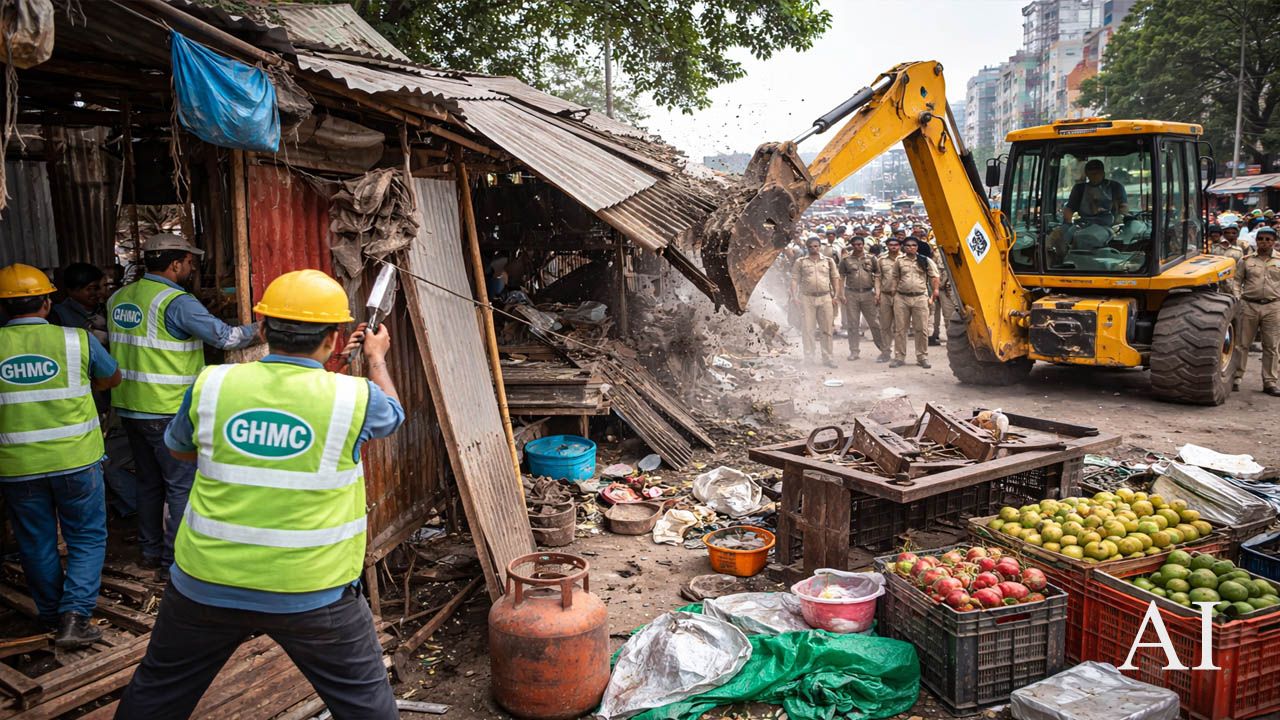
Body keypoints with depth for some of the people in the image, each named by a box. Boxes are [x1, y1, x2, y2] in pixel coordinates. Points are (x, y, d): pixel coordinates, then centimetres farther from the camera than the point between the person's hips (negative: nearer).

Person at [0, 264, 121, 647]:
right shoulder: (77, 340, -7)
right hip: (75, 459, -1)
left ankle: (52, 615, 29)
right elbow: (112, 378, 11)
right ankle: (75, 616, 0)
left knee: (37, 544, 16)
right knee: (87, 538, 11)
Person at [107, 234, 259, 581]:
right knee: (182, 485, 0)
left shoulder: (118, 298, 9)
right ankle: (175, 561, 2)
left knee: (149, 480, 19)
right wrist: (263, 328, 0)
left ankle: (151, 549, 28)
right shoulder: (177, 302, -17)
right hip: (167, 410, -8)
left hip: (129, 406, 8)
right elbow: (226, 337, -16)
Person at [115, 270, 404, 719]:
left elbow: (179, 447, 14)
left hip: (207, 582, 3)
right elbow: (392, 413, 12)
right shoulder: (353, 397, -13)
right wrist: (377, 358, 30)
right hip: (313, 592, -2)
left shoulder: (210, 384, -7)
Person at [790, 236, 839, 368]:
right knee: (807, 329, -2)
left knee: (826, 329, 4)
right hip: (807, 298, -2)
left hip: (825, 298, 2)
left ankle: (827, 358, 11)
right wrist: (794, 296, -8)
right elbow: (794, 280, 3)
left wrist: (836, 296, 2)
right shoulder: (800, 262, 6)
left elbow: (835, 279, 12)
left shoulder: (828, 261, 11)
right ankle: (808, 358, 5)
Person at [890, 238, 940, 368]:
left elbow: (934, 277, 10)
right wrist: (894, 293, 8)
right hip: (901, 298, 1)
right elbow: (894, 278, 13)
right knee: (899, 329, 3)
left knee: (920, 329, 2)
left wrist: (934, 294, 5)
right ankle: (899, 357, 10)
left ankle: (922, 357, 11)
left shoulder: (925, 261, 5)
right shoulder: (899, 260, 6)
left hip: (920, 298, -1)